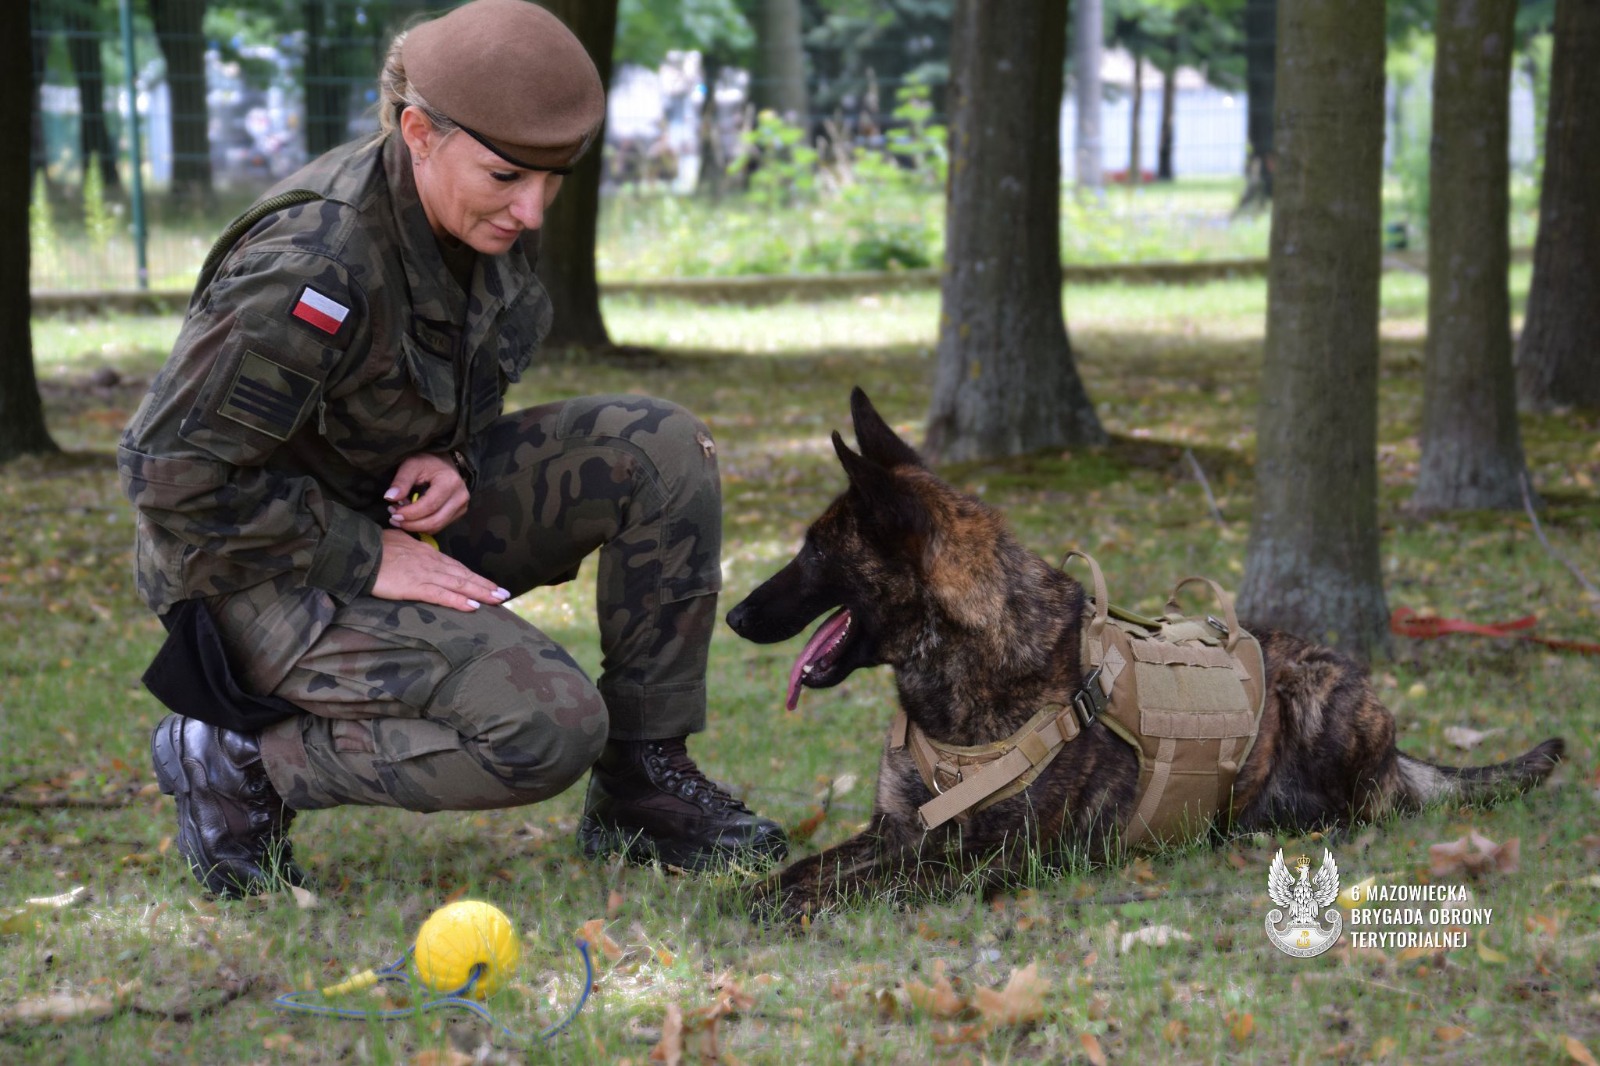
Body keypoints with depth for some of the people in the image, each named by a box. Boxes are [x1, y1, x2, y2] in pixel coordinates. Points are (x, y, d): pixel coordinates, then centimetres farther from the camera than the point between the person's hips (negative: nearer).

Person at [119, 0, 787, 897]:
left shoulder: (493, 215, -5)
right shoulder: (314, 267, -31)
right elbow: (180, 474, -28)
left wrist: (448, 456, -6)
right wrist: (364, 559, -23)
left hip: (394, 503, 8)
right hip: (260, 564, -8)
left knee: (663, 450, -8)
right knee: (548, 730, -25)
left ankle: (644, 787, 1)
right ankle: (238, 760, -6)